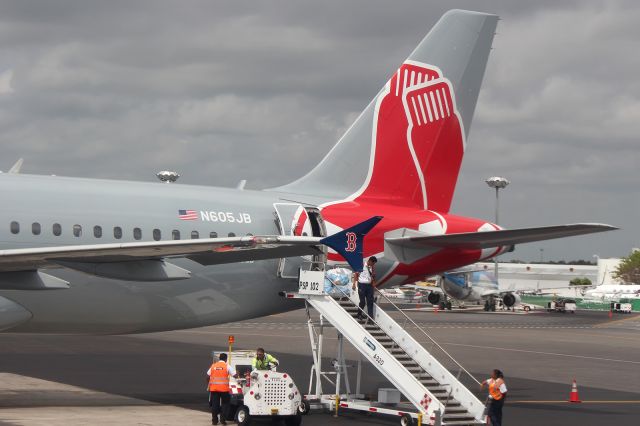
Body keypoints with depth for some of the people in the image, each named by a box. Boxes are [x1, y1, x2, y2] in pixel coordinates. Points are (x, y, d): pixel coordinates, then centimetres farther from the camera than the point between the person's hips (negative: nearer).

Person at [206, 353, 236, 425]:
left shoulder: (213, 366, 9)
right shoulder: (227, 366, -1)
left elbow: (208, 376, 9)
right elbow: (234, 375, -4)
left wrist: (208, 385, 18)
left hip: (214, 388, 3)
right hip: (224, 388, -3)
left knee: (214, 404, 8)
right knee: (224, 403, 9)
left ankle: (214, 420, 8)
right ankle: (222, 419, 2)